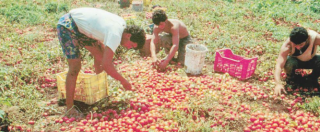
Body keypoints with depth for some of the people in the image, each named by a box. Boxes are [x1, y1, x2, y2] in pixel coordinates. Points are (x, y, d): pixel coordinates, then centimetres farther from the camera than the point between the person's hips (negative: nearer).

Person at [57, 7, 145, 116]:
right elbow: (106, 65, -33)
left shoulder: (122, 24, -1)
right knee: (75, 67, -13)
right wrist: (123, 81, -23)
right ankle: (69, 108, -3)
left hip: (80, 27, 10)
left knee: (100, 55, 10)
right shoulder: (116, 35, -29)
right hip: (66, 26, -10)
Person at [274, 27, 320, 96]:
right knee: (288, 63, -36)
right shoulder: (287, 46, -33)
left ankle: (314, 77, 3)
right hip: (295, 60, -1)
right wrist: (278, 84, -52)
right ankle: (290, 77, 0)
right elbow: (279, 65, -41)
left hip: (311, 61, 2)